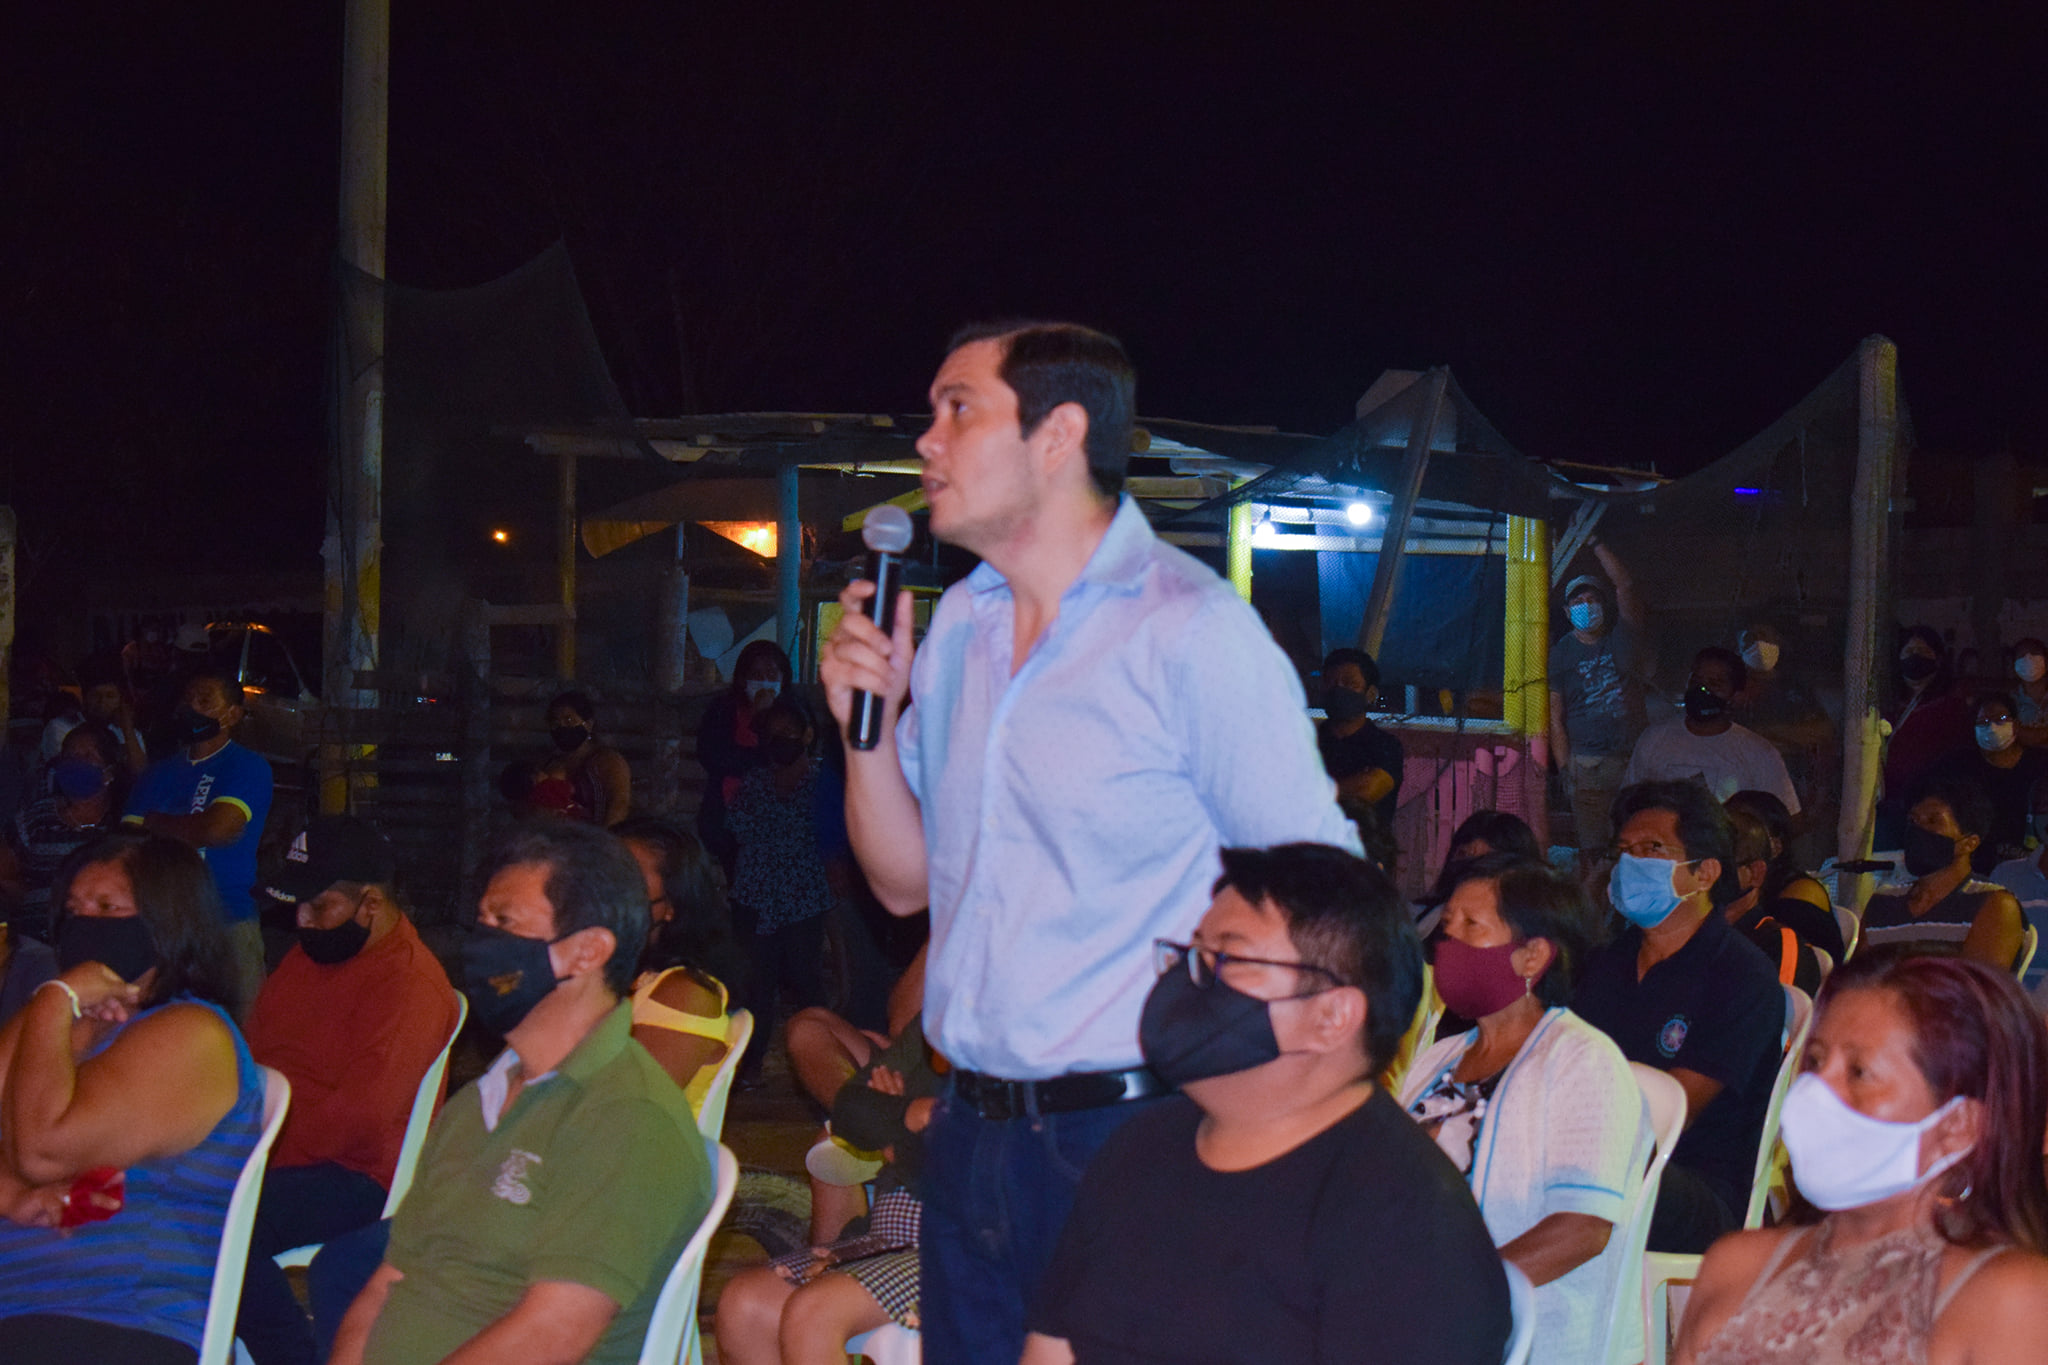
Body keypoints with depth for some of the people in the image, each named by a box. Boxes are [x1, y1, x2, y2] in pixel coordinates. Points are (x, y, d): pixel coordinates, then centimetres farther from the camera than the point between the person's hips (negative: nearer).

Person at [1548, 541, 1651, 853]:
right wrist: (1565, 768, -5)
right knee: (1590, 847, -3)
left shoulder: (1621, 637, 6)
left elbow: (1625, 585, -8)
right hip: (1586, 763, -1)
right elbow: (1554, 716, 1)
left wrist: (1595, 543, -8)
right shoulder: (1560, 653, 4)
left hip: (1630, 757, 1)